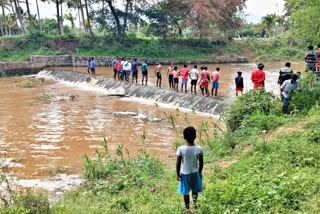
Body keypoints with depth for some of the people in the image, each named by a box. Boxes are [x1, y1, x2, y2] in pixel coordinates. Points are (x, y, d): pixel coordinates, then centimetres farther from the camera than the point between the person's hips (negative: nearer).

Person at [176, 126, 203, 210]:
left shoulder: (180, 149, -20)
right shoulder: (199, 149, -17)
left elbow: (178, 164, -13)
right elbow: (201, 163, -6)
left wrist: (178, 174, 2)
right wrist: (200, 173, 11)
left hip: (184, 174, -1)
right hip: (195, 173, 1)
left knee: (185, 192, 19)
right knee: (195, 190, 27)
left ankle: (187, 208, 30)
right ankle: (194, 203, 11)